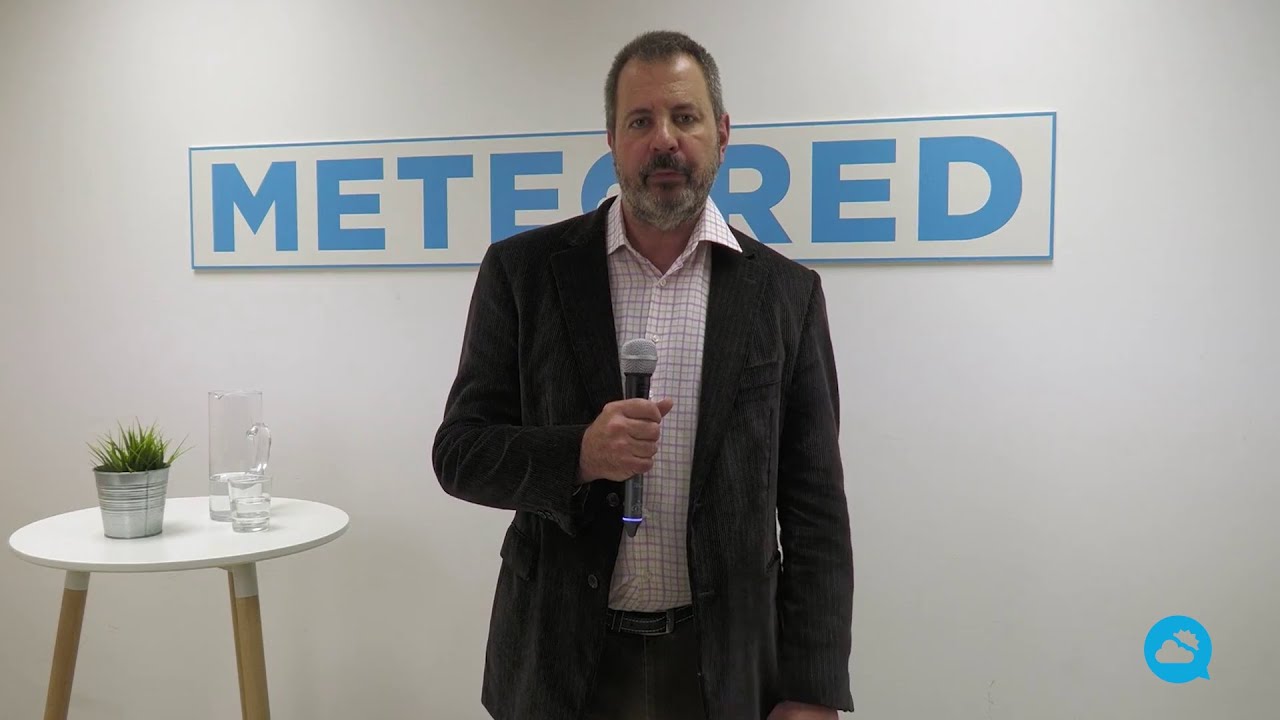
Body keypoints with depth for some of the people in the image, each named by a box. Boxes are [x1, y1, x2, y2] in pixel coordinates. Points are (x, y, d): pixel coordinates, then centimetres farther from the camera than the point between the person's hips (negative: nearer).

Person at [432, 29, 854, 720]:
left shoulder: (786, 292, -3)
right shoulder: (524, 270, -5)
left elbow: (813, 507, -2)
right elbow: (459, 450, -3)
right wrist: (577, 454, -21)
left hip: (725, 664, 1)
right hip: (563, 661, 0)